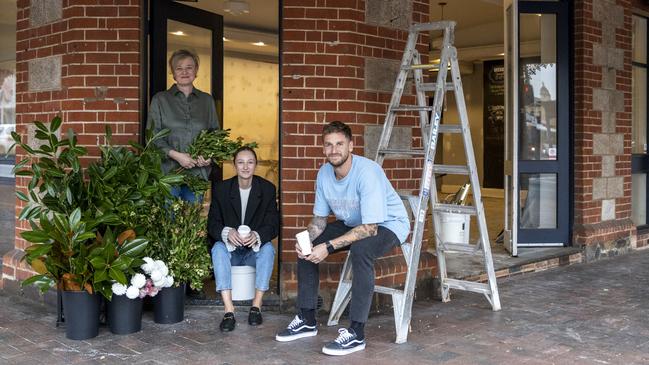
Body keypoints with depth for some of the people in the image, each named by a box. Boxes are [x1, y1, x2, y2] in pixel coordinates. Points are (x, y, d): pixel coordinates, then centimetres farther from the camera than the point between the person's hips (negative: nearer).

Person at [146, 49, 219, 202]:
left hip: (197, 171, 2)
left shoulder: (207, 100, 14)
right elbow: (152, 136, 0)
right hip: (168, 170, -2)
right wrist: (175, 155, -14)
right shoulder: (160, 100, 6)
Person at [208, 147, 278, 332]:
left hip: (255, 250, 0)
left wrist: (257, 235, -31)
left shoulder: (268, 188, -3)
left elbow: (273, 225, -8)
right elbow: (212, 223, -6)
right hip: (230, 249, 0)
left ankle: (256, 306, -28)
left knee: (268, 248, -31)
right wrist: (227, 233, -30)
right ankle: (229, 311, -39)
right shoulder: (221, 188, -3)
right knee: (218, 248, -31)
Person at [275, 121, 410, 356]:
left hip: (388, 225, -7)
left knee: (360, 249, -37)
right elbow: (319, 218, 2)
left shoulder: (367, 172, -31)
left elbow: (369, 228, -33)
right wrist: (306, 238, -20)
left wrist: (328, 247, -36)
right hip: (352, 223, 8)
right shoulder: (324, 173, -8)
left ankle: (356, 334, -28)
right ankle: (307, 320, 7)